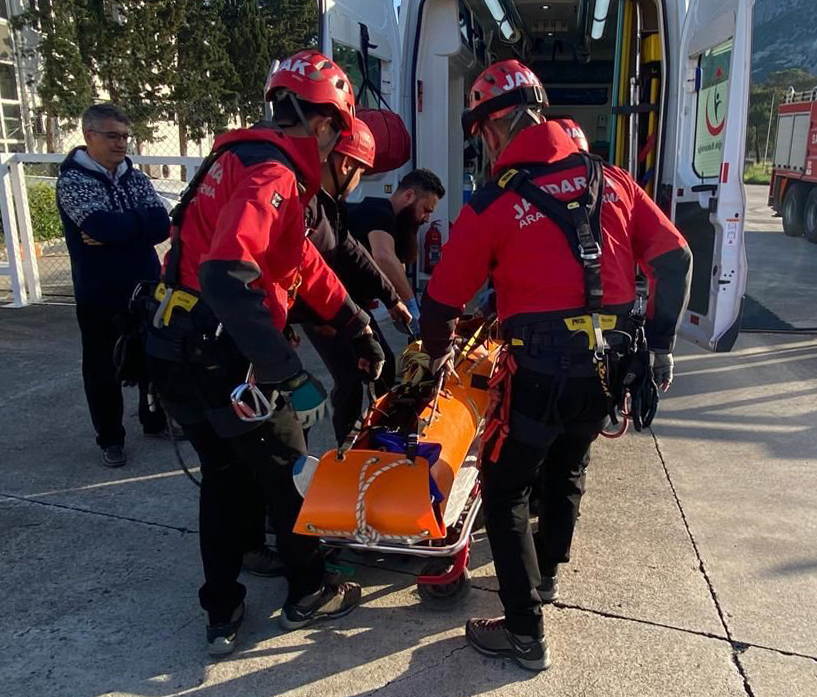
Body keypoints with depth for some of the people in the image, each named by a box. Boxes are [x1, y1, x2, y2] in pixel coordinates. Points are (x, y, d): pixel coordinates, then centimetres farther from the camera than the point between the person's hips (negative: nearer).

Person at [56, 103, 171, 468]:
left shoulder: (135, 177, 6)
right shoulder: (72, 180, -7)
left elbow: (162, 225, -10)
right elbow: (100, 224, -26)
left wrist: (115, 229, -19)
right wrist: (139, 221, -12)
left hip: (146, 288, 5)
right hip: (99, 296, -4)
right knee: (103, 368, 7)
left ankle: (155, 420, 35)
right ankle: (110, 438, 23)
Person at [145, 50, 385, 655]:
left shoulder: (251, 162, 15)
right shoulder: (272, 176, -17)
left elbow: (304, 263, 18)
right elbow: (226, 276, -33)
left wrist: (357, 326, 20)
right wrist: (289, 373, -32)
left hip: (182, 353, 9)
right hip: (222, 358, -9)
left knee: (224, 476, 20)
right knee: (289, 474, 11)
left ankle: (222, 614, 31)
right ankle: (307, 594, 31)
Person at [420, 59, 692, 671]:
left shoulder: (492, 204, -7)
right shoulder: (611, 180, 6)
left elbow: (442, 301, -1)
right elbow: (675, 259, 5)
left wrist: (439, 352, 18)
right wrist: (661, 344, 13)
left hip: (540, 371, -6)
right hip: (609, 368, 6)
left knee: (505, 490, 12)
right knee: (569, 466, 28)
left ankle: (526, 633, 17)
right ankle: (547, 567, 52)